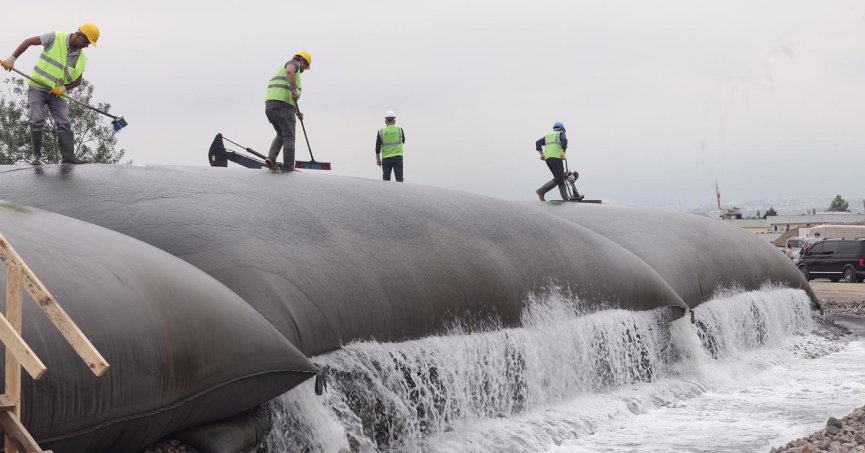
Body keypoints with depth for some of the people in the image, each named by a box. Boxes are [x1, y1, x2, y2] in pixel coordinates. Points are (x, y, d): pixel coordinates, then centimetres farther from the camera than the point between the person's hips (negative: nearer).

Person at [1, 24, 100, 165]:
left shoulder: (82, 58, 2)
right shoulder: (55, 38, -11)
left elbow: (77, 81, 9)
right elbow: (28, 42, -6)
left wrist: (63, 88, -12)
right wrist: (12, 59, -12)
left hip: (58, 93, 4)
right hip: (37, 87, -4)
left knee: (65, 123, -10)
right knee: (37, 120, -15)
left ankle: (68, 156, -15)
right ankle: (37, 156, -8)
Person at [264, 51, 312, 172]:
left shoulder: (282, 68, 32)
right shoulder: (294, 64, 4)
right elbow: (289, 71, -25)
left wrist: (297, 111, 33)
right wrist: (294, 90, -23)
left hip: (269, 104, 8)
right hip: (283, 106, -8)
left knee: (281, 135, 20)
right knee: (289, 137, 0)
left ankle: (271, 157, -1)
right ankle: (288, 167, -1)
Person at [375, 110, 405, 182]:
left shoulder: (381, 131, 0)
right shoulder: (399, 130, 0)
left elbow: (377, 147, 0)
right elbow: (403, 141, 17)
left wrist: (378, 159, 8)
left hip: (386, 158, 1)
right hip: (398, 157, -1)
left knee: (386, 180, 8)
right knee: (399, 179, -2)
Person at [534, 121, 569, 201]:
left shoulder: (548, 136, 27)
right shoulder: (561, 134, 10)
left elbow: (538, 143, 16)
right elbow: (564, 140, -11)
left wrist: (541, 154, 11)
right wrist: (563, 153, -11)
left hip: (547, 159, 7)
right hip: (556, 158, -7)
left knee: (559, 178, 10)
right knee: (558, 179, -6)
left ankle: (565, 199, 3)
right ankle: (541, 191, -16)